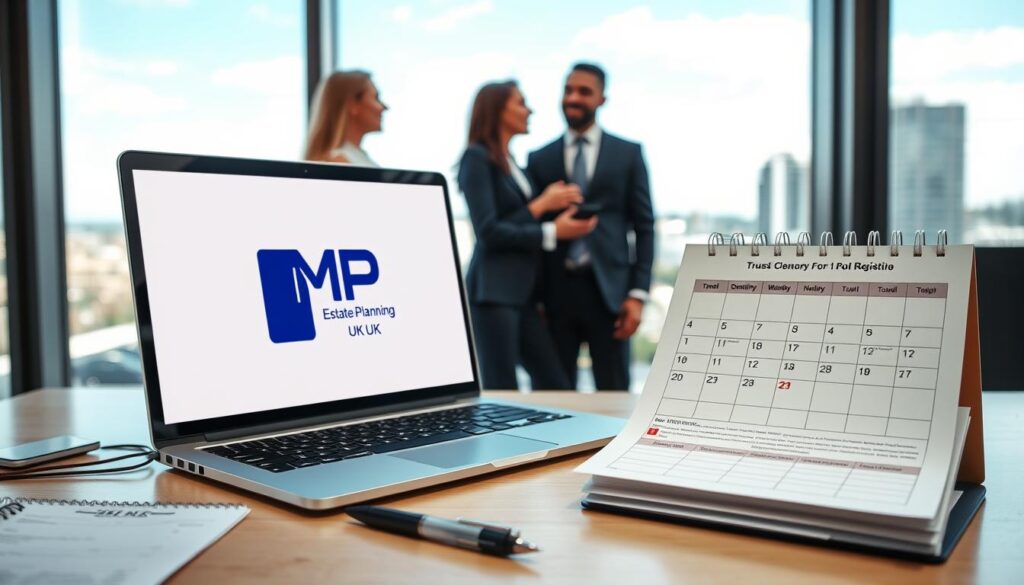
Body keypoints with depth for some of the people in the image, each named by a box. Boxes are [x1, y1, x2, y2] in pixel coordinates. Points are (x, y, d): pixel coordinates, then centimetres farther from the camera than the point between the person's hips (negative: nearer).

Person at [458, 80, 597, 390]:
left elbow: (518, 225, 15)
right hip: (492, 291, -8)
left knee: (556, 387, 3)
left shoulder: (513, 165, 20)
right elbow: (488, 232, -14)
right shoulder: (476, 158, -5)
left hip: (523, 292, 8)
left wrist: (560, 212, 0)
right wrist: (541, 205, -8)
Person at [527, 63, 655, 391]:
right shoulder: (539, 159, 12)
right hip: (554, 292, 1)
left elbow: (644, 226, 5)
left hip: (608, 290, -1)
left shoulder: (628, 153, 9)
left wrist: (638, 293, -4)